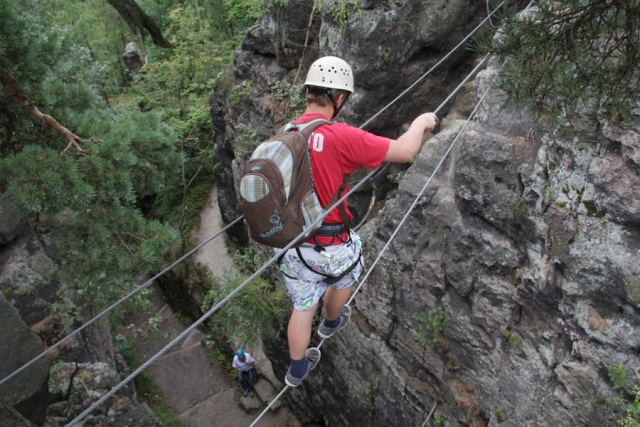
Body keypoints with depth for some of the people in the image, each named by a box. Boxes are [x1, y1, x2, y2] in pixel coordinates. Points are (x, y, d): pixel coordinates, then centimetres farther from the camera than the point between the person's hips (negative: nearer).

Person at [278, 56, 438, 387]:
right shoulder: (340, 136, -24)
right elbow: (404, 151, -18)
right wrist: (421, 122, 2)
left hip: (290, 243, 5)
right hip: (330, 246, -5)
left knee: (303, 307, 24)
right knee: (346, 275, 31)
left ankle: (296, 371, 43)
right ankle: (331, 323, 58)